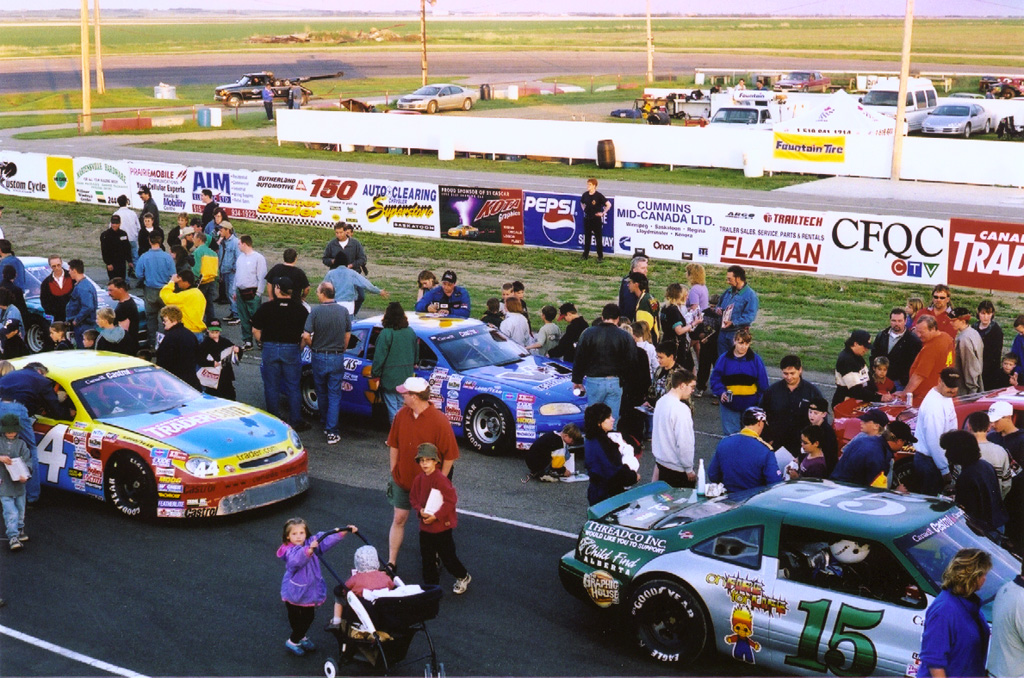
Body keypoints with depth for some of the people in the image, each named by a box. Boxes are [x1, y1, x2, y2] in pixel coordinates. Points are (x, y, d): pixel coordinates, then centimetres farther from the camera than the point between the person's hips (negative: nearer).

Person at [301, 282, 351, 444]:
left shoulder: (315, 311, -12)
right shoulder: (343, 311, -3)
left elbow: (306, 336, -16)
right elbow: (348, 334, 6)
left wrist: (312, 346, 3)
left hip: (319, 358, -1)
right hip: (337, 358, 1)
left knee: (321, 393, 18)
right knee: (334, 395, 3)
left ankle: (324, 424, 32)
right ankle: (332, 432, -3)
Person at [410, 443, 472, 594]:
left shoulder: (441, 480, -19)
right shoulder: (418, 480, 2)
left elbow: (451, 500, -19)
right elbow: (413, 498, 11)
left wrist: (436, 516, -20)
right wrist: (420, 510, -9)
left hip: (442, 525, -6)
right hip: (425, 526, 6)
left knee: (447, 556, 5)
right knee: (427, 558, 12)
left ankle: (463, 577, 28)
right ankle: (430, 583, 26)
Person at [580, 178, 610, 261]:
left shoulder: (598, 196, -13)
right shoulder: (585, 195, 2)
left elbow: (608, 205, -10)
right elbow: (582, 203, 24)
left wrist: (603, 213, -10)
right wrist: (584, 210, 11)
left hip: (596, 219, -5)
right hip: (587, 219, 5)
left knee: (598, 238, 1)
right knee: (587, 237, 12)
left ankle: (600, 256, 7)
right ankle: (586, 255, 22)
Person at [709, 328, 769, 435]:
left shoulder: (755, 359, 3)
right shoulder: (724, 358, 1)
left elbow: (763, 384, 6)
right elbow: (715, 378, 2)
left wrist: (761, 402, 1)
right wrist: (721, 392, -15)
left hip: (750, 404, 0)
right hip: (729, 403, 0)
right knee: (731, 433, 1)